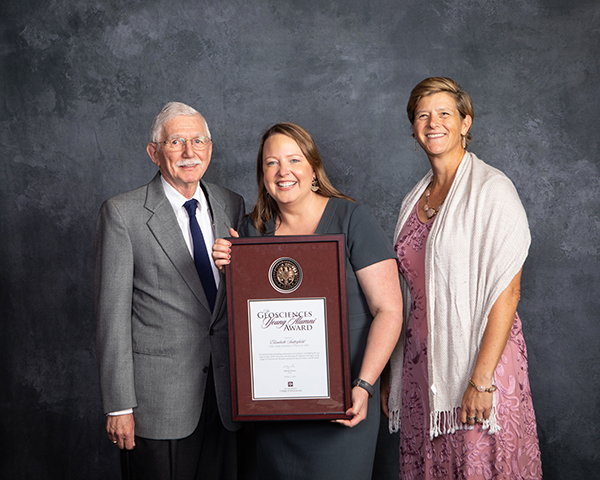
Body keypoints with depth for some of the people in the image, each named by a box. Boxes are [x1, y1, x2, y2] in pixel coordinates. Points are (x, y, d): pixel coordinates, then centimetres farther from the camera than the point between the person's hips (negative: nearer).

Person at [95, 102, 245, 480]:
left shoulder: (232, 205, 7)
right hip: (158, 397, -4)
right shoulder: (122, 214, -7)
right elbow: (112, 313, -9)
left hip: (224, 390, 5)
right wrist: (119, 405, -10)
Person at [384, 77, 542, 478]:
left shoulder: (491, 189, -8)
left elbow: (507, 292, -14)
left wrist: (482, 379, -20)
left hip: (478, 354, -6)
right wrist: (392, 375, 11)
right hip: (421, 362, 6)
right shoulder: (415, 200, 12)